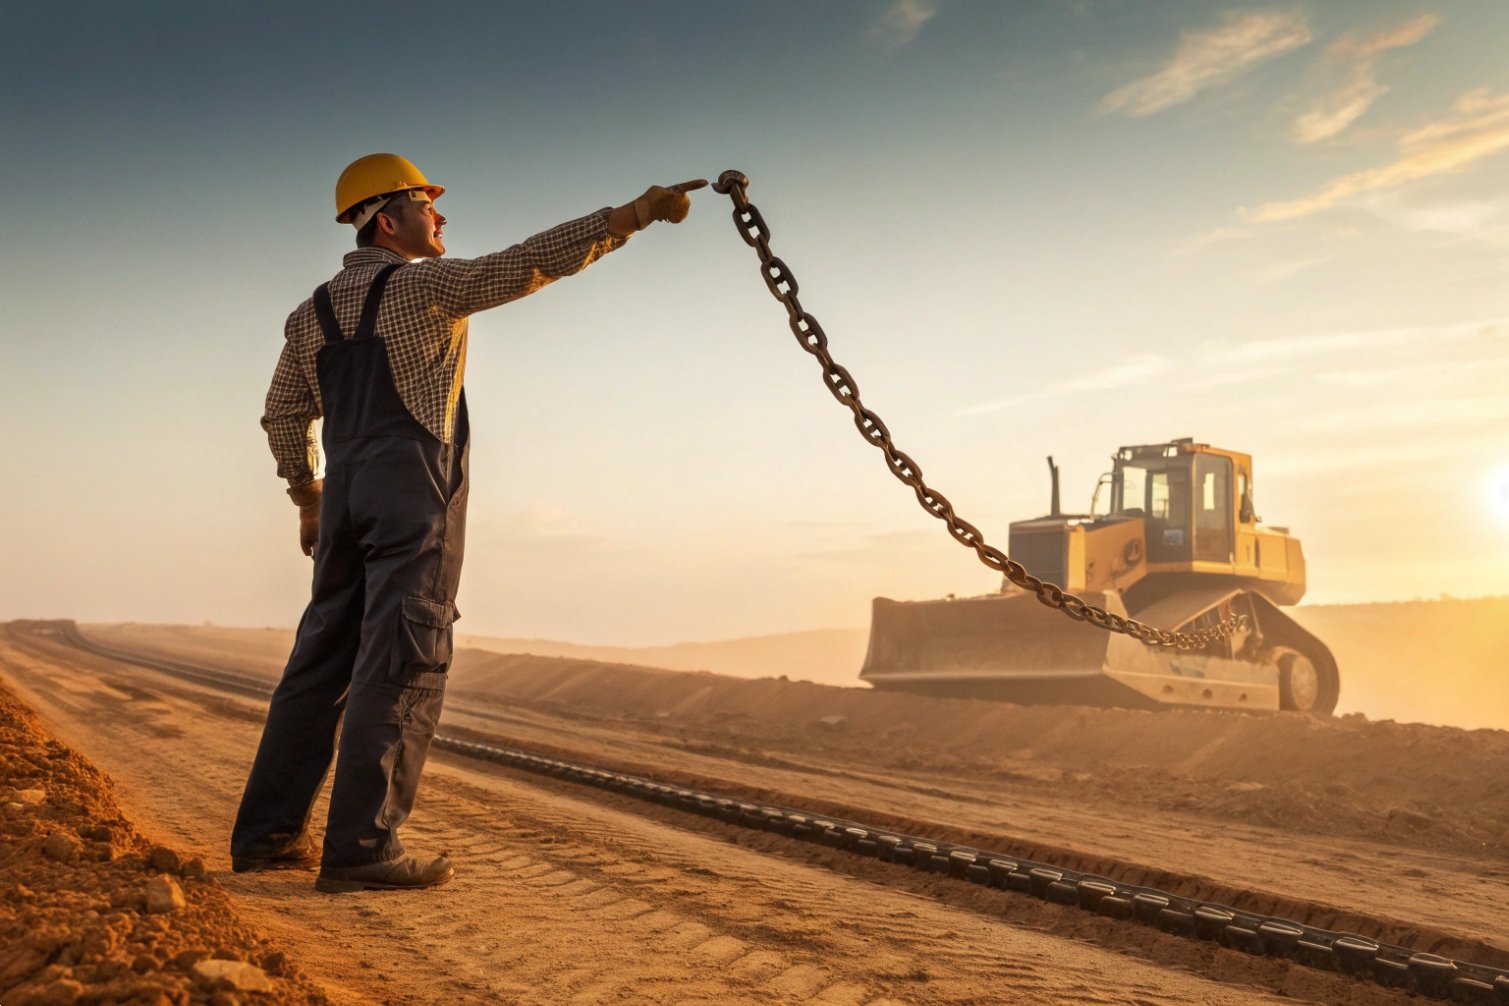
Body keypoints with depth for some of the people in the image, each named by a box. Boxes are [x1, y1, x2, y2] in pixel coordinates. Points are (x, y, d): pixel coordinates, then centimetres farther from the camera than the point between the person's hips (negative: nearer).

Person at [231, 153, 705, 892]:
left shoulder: (313, 311, 18)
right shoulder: (423, 284, -3)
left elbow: (284, 414, 23)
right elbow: (526, 263, -13)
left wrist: (309, 497, 31)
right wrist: (634, 214, -15)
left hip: (346, 490, 8)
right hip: (415, 488, -8)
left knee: (324, 658, 10)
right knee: (402, 664, -9)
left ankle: (266, 833, 14)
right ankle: (361, 849, -11)